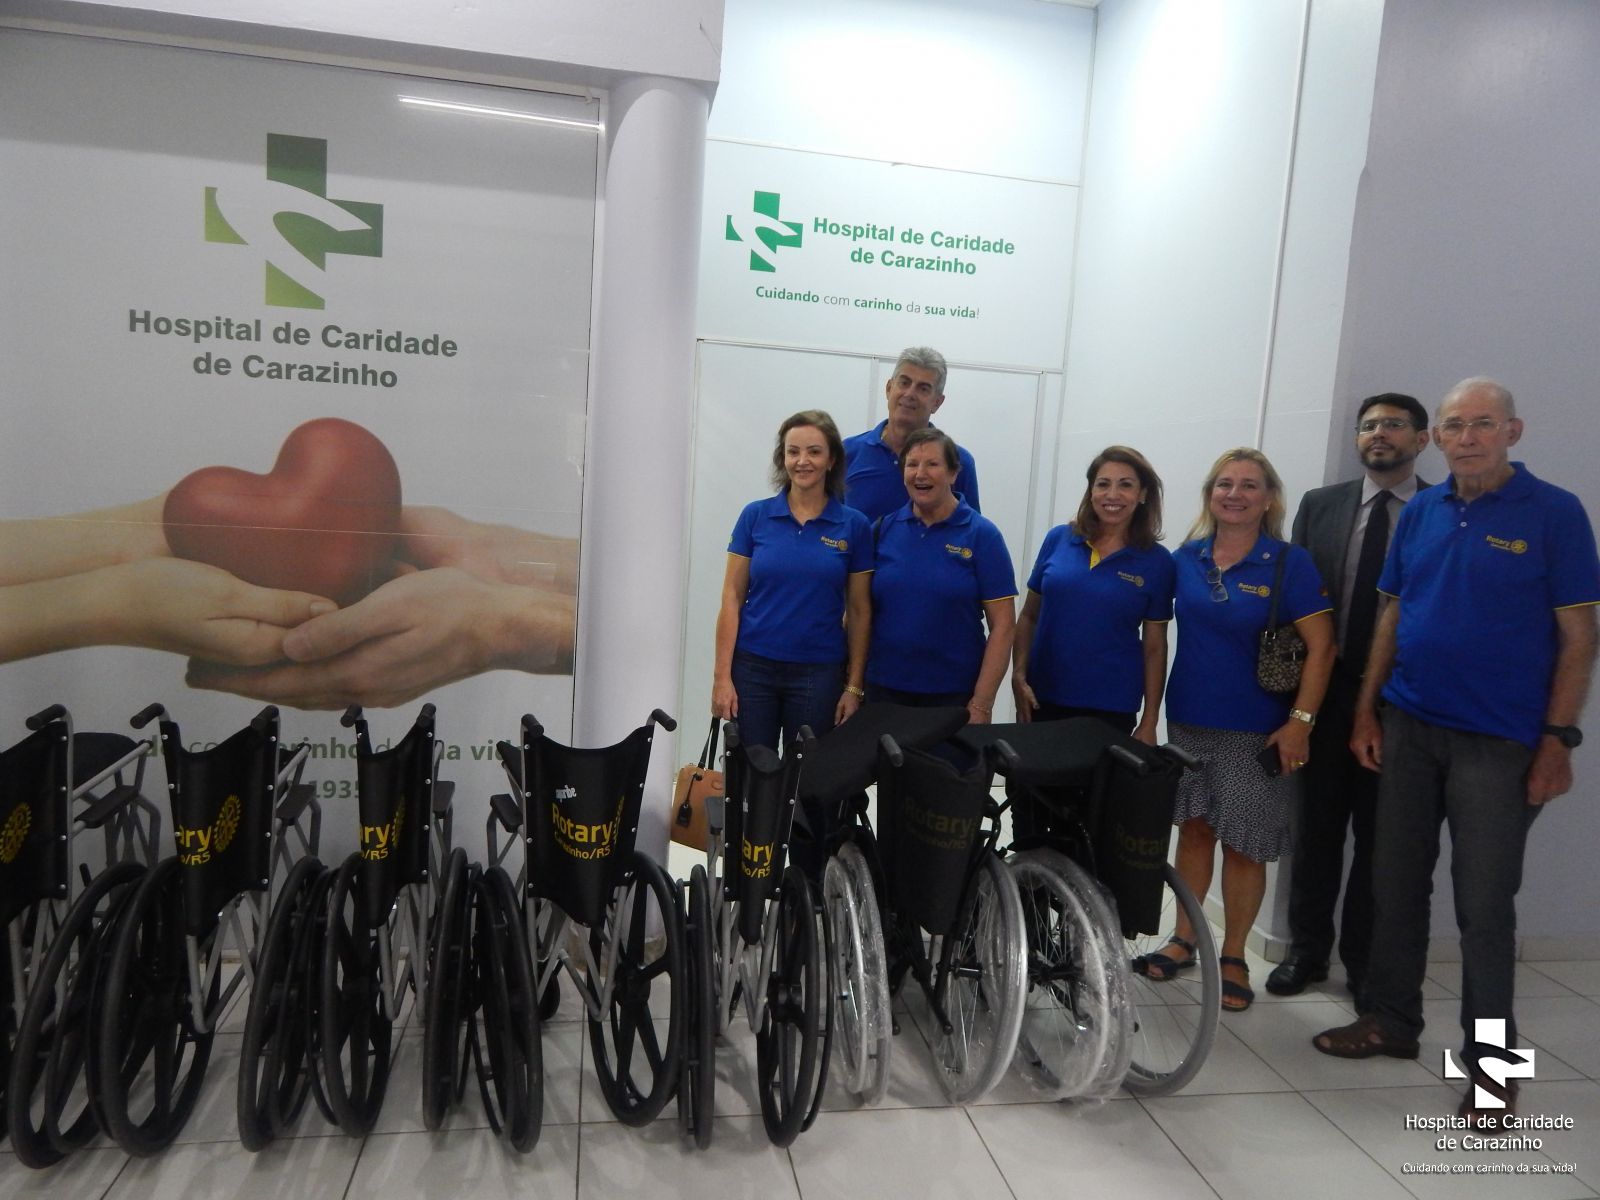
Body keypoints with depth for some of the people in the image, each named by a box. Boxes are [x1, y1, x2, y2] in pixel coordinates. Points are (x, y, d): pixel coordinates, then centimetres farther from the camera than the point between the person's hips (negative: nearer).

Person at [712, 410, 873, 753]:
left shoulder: (855, 526, 0)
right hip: (752, 669, 0)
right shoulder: (755, 515, 0)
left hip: (818, 674, 0)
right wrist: (722, 676, -5)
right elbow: (732, 598, 0)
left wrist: (854, 686, -1)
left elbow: (859, 612, 3)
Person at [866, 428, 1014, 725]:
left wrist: (981, 705, -11)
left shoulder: (982, 535, -5)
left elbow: (1002, 625, -7)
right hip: (883, 689, 3)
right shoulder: (883, 529, 3)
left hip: (953, 696, -2)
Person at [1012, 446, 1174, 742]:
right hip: (1043, 698, 1)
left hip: (1111, 709, -1)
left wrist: (1149, 723, -1)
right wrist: (1018, 676, -4)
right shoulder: (1058, 539, 1)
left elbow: (1154, 647, 1)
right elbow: (1029, 616, 7)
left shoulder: (1157, 561, -2)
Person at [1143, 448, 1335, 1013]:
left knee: (1243, 844, 4)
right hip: (1189, 720, 4)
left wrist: (1300, 721, -14)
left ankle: (1233, 956, 21)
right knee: (1194, 827, 13)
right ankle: (1184, 939, 28)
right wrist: (1157, 706, 8)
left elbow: (1321, 647, -9)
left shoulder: (1289, 563, -8)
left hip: (1256, 729, -3)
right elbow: (1161, 629, 12)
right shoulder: (1187, 558, 4)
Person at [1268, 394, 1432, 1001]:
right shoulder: (1320, 505, 6)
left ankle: (1364, 961, 24)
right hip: (1325, 691, 2)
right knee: (1316, 827, 11)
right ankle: (1307, 949, 25)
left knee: (1377, 835, 9)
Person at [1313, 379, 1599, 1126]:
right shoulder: (1419, 513, 7)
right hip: (1409, 727, 4)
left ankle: (1489, 1060, 17)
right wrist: (1367, 711, 6)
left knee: (1485, 904, 2)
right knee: (1395, 885, 12)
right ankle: (1391, 1021, 27)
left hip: (1500, 742, -4)